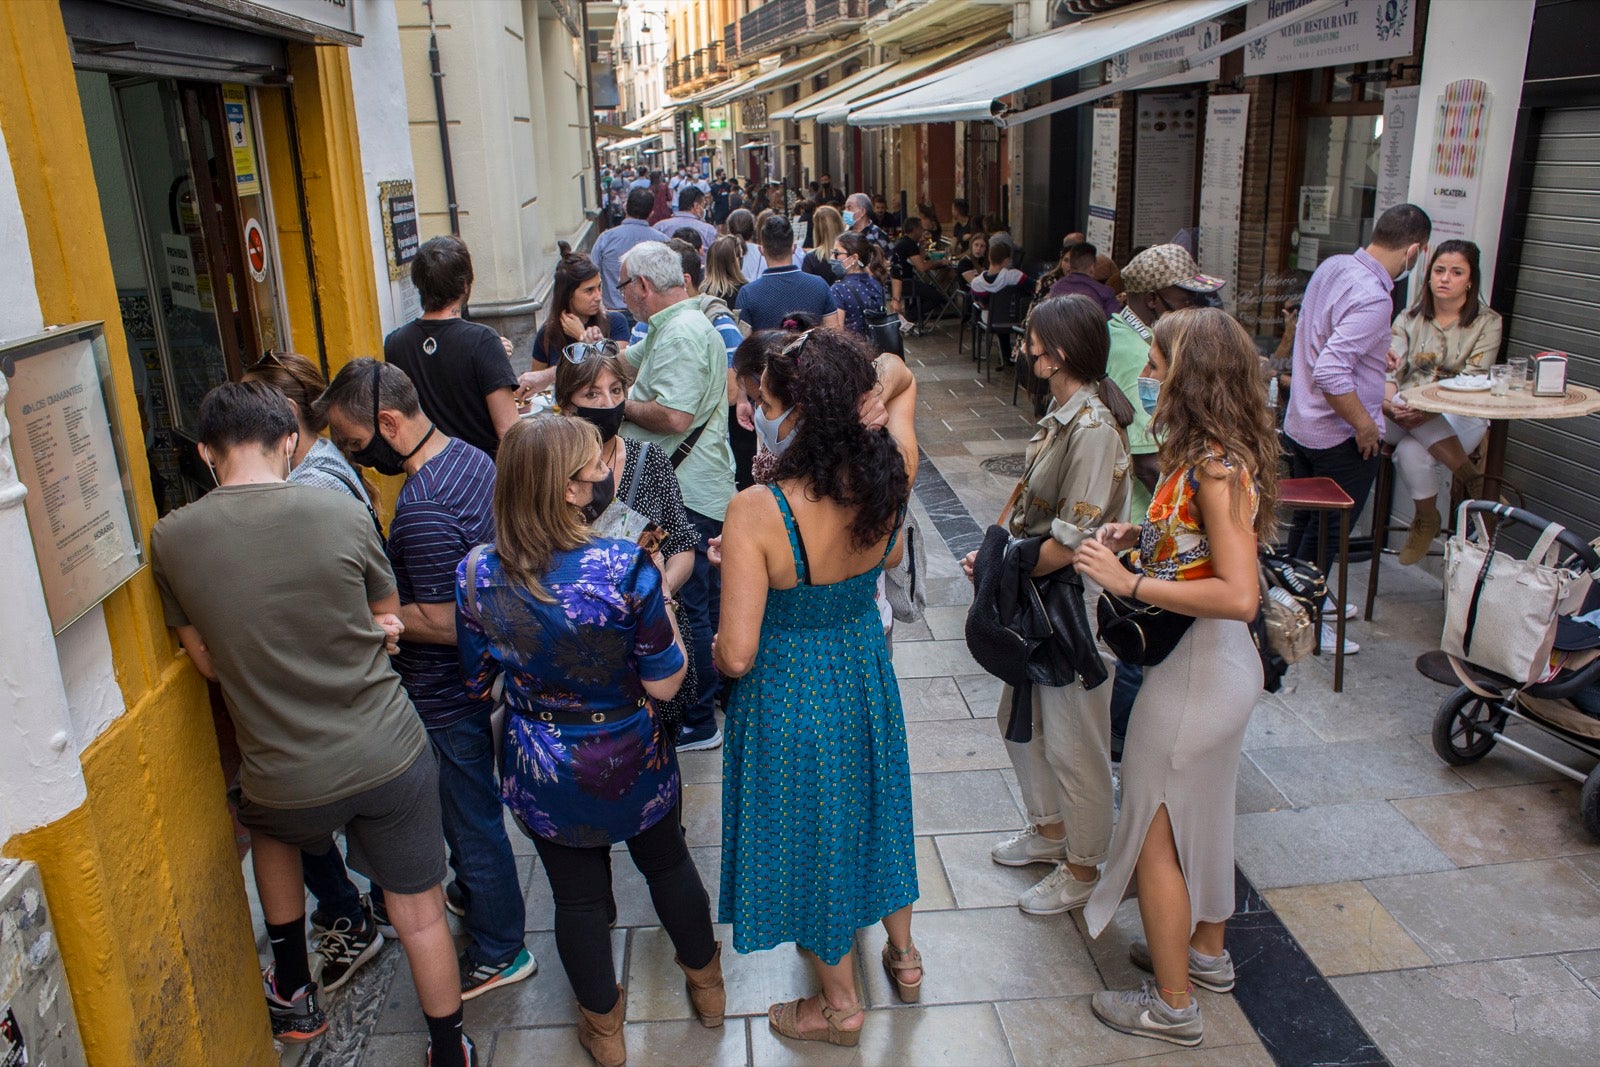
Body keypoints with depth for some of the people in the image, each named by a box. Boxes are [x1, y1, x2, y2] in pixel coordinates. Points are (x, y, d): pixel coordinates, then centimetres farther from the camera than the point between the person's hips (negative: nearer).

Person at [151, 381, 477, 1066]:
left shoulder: (171, 539, -8)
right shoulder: (342, 514, -11)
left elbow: (209, 663, 3)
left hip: (286, 783, 2)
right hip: (390, 757, -1)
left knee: (272, 832, 36)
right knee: (420, 914, 15)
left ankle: (293, 994, 46)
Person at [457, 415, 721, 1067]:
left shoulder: (477, 575, -17)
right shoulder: (626, 568, -27)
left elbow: (476, 682, -3)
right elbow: (664, 684, -19)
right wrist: (661, 608, -5)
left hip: (541, 772, 2)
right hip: (631, 763, -1)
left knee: (577, 896, 21)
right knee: (667, 864, 26)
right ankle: (705, 982, 51)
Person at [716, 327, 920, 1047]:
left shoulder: (758, 511, -33)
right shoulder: (893, 472, -19)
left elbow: (736, 655, -27)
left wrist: (717, 648, -7)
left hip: (790, 687, -5)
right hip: (866, 667, 5)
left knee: (809, 827, 18)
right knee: (874, 801, 29)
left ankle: (841, 1004, 41)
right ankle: (903, 955, 53)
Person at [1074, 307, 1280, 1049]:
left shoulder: (1216, 465, -26)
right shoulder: (1211, 454, 2)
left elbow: (1240, 594, -32)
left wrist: (1128, 581, -27)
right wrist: (1141, 535, 0)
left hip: (1196, 671, -10)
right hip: (1216, 663, 10)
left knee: (1153, 834, 7)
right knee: (1198, 814, 25)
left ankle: (1172, 1005, 24)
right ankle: (1207, 952, 46)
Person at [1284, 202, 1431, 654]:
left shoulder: (1332, 266, 1)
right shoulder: (1372, 298, -26)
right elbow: (1330, 373, -32)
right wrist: (1364, 424, -20)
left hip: (1301, 424, 9)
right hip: (1341, 437, -9)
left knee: (1307, 522, 22)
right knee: (1328, 530, 6)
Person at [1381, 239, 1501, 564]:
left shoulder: (1487, 322, 2)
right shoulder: (1410, 317, 10)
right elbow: (1389, 369, -4)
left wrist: (1428, 409, -29)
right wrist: (1390, 404, -27)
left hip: (1461, 417, -3)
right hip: (1406, 414, 4)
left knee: (1411, 452, -36)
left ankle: (1426, 520, -7)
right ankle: (1473, 480, -20)